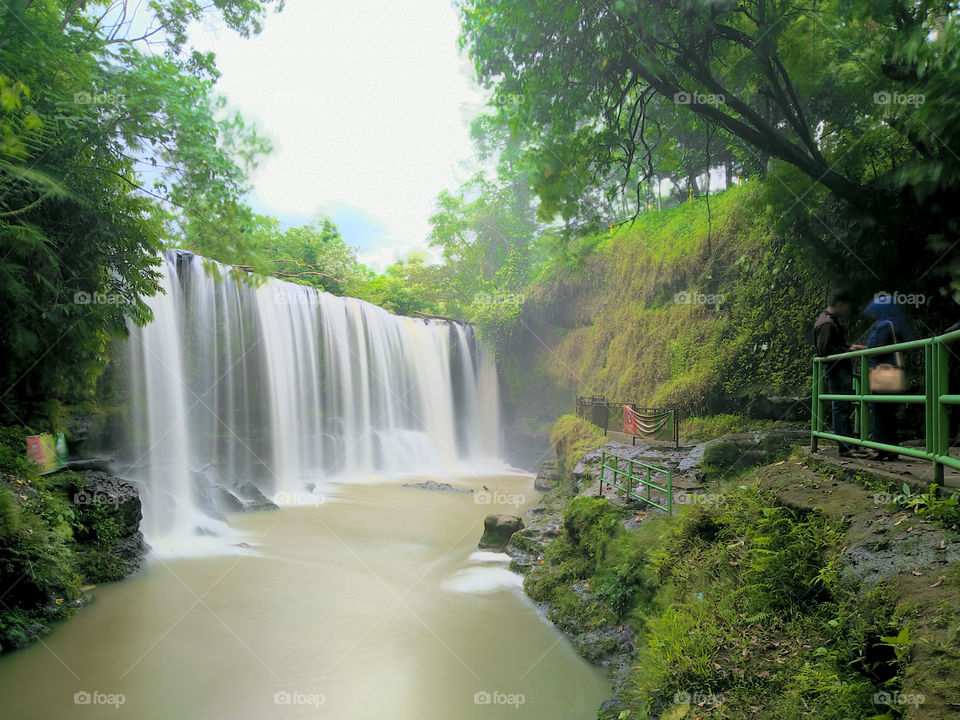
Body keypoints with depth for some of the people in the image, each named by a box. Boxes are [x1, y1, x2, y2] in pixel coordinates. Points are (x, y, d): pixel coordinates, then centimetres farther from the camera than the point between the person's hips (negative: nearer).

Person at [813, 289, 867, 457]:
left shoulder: (833, 321, 19)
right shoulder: (827, 323, -14)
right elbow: (824, 349, -21)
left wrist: (850, 347, 11)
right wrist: (848, 350, -15)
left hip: (841, 371, 11)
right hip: (836, 371, -11)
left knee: (842, 408, 11)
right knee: (841, 407, -9)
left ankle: (848, 445, 15)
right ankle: (845, 447, -7)